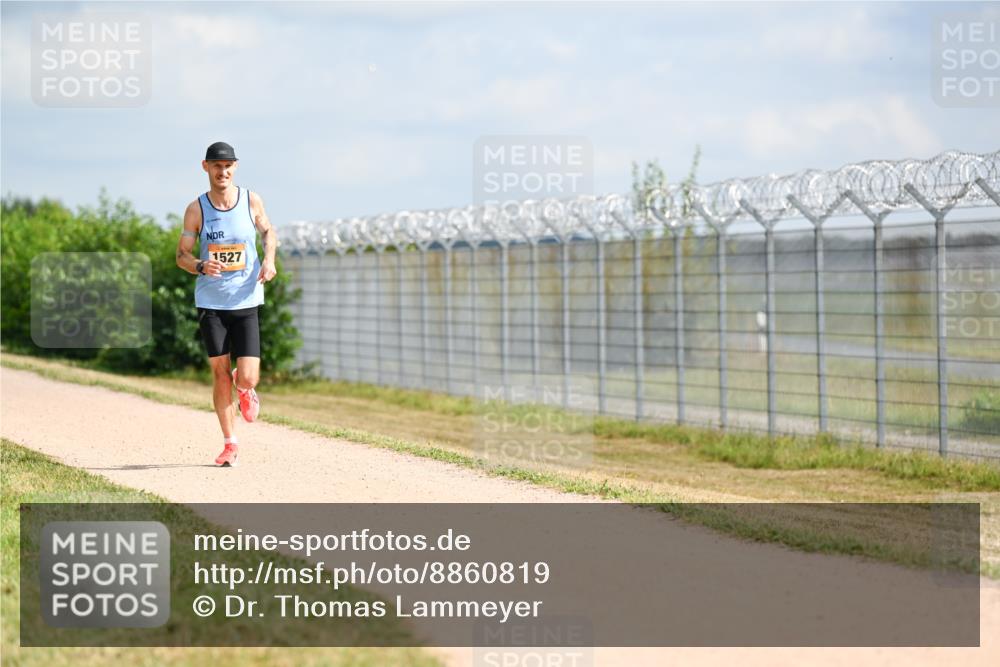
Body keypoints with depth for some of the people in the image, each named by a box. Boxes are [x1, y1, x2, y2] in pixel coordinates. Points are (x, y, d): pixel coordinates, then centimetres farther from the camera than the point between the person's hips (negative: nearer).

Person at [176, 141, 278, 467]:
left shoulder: (252, 201, -1)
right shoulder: (196, 209, -4)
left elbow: (268, 231, 17)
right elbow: (182, 255, 1)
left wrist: (269, 259, -3)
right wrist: (201, 266, -21)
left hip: (246, 302, 0)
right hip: (211, 302, 0)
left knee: (247, 379, -8)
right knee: (220, 374, 2)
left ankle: (244, 389, 30)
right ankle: (230, 443, 16)